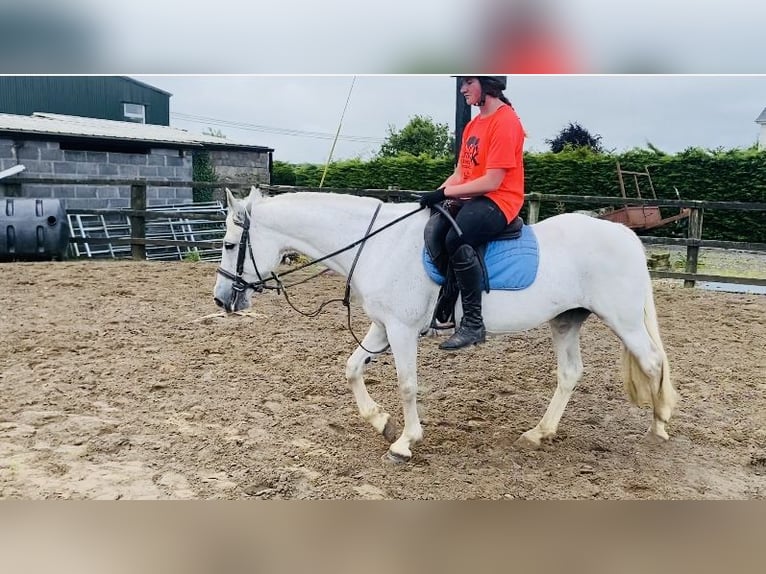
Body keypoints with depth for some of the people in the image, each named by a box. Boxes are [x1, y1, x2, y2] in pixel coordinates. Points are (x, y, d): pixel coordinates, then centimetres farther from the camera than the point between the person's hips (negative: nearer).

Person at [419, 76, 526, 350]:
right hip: (470, 200, 10)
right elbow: (460, 175, 15)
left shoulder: (506, 121, -12)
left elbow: (492, 182, -18)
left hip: (499, 201, -10)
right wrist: (434, 195, -2)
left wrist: (444, 193, -16)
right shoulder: (474, 124, 16)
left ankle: (473, 324, -24)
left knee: (456, 240, -35)